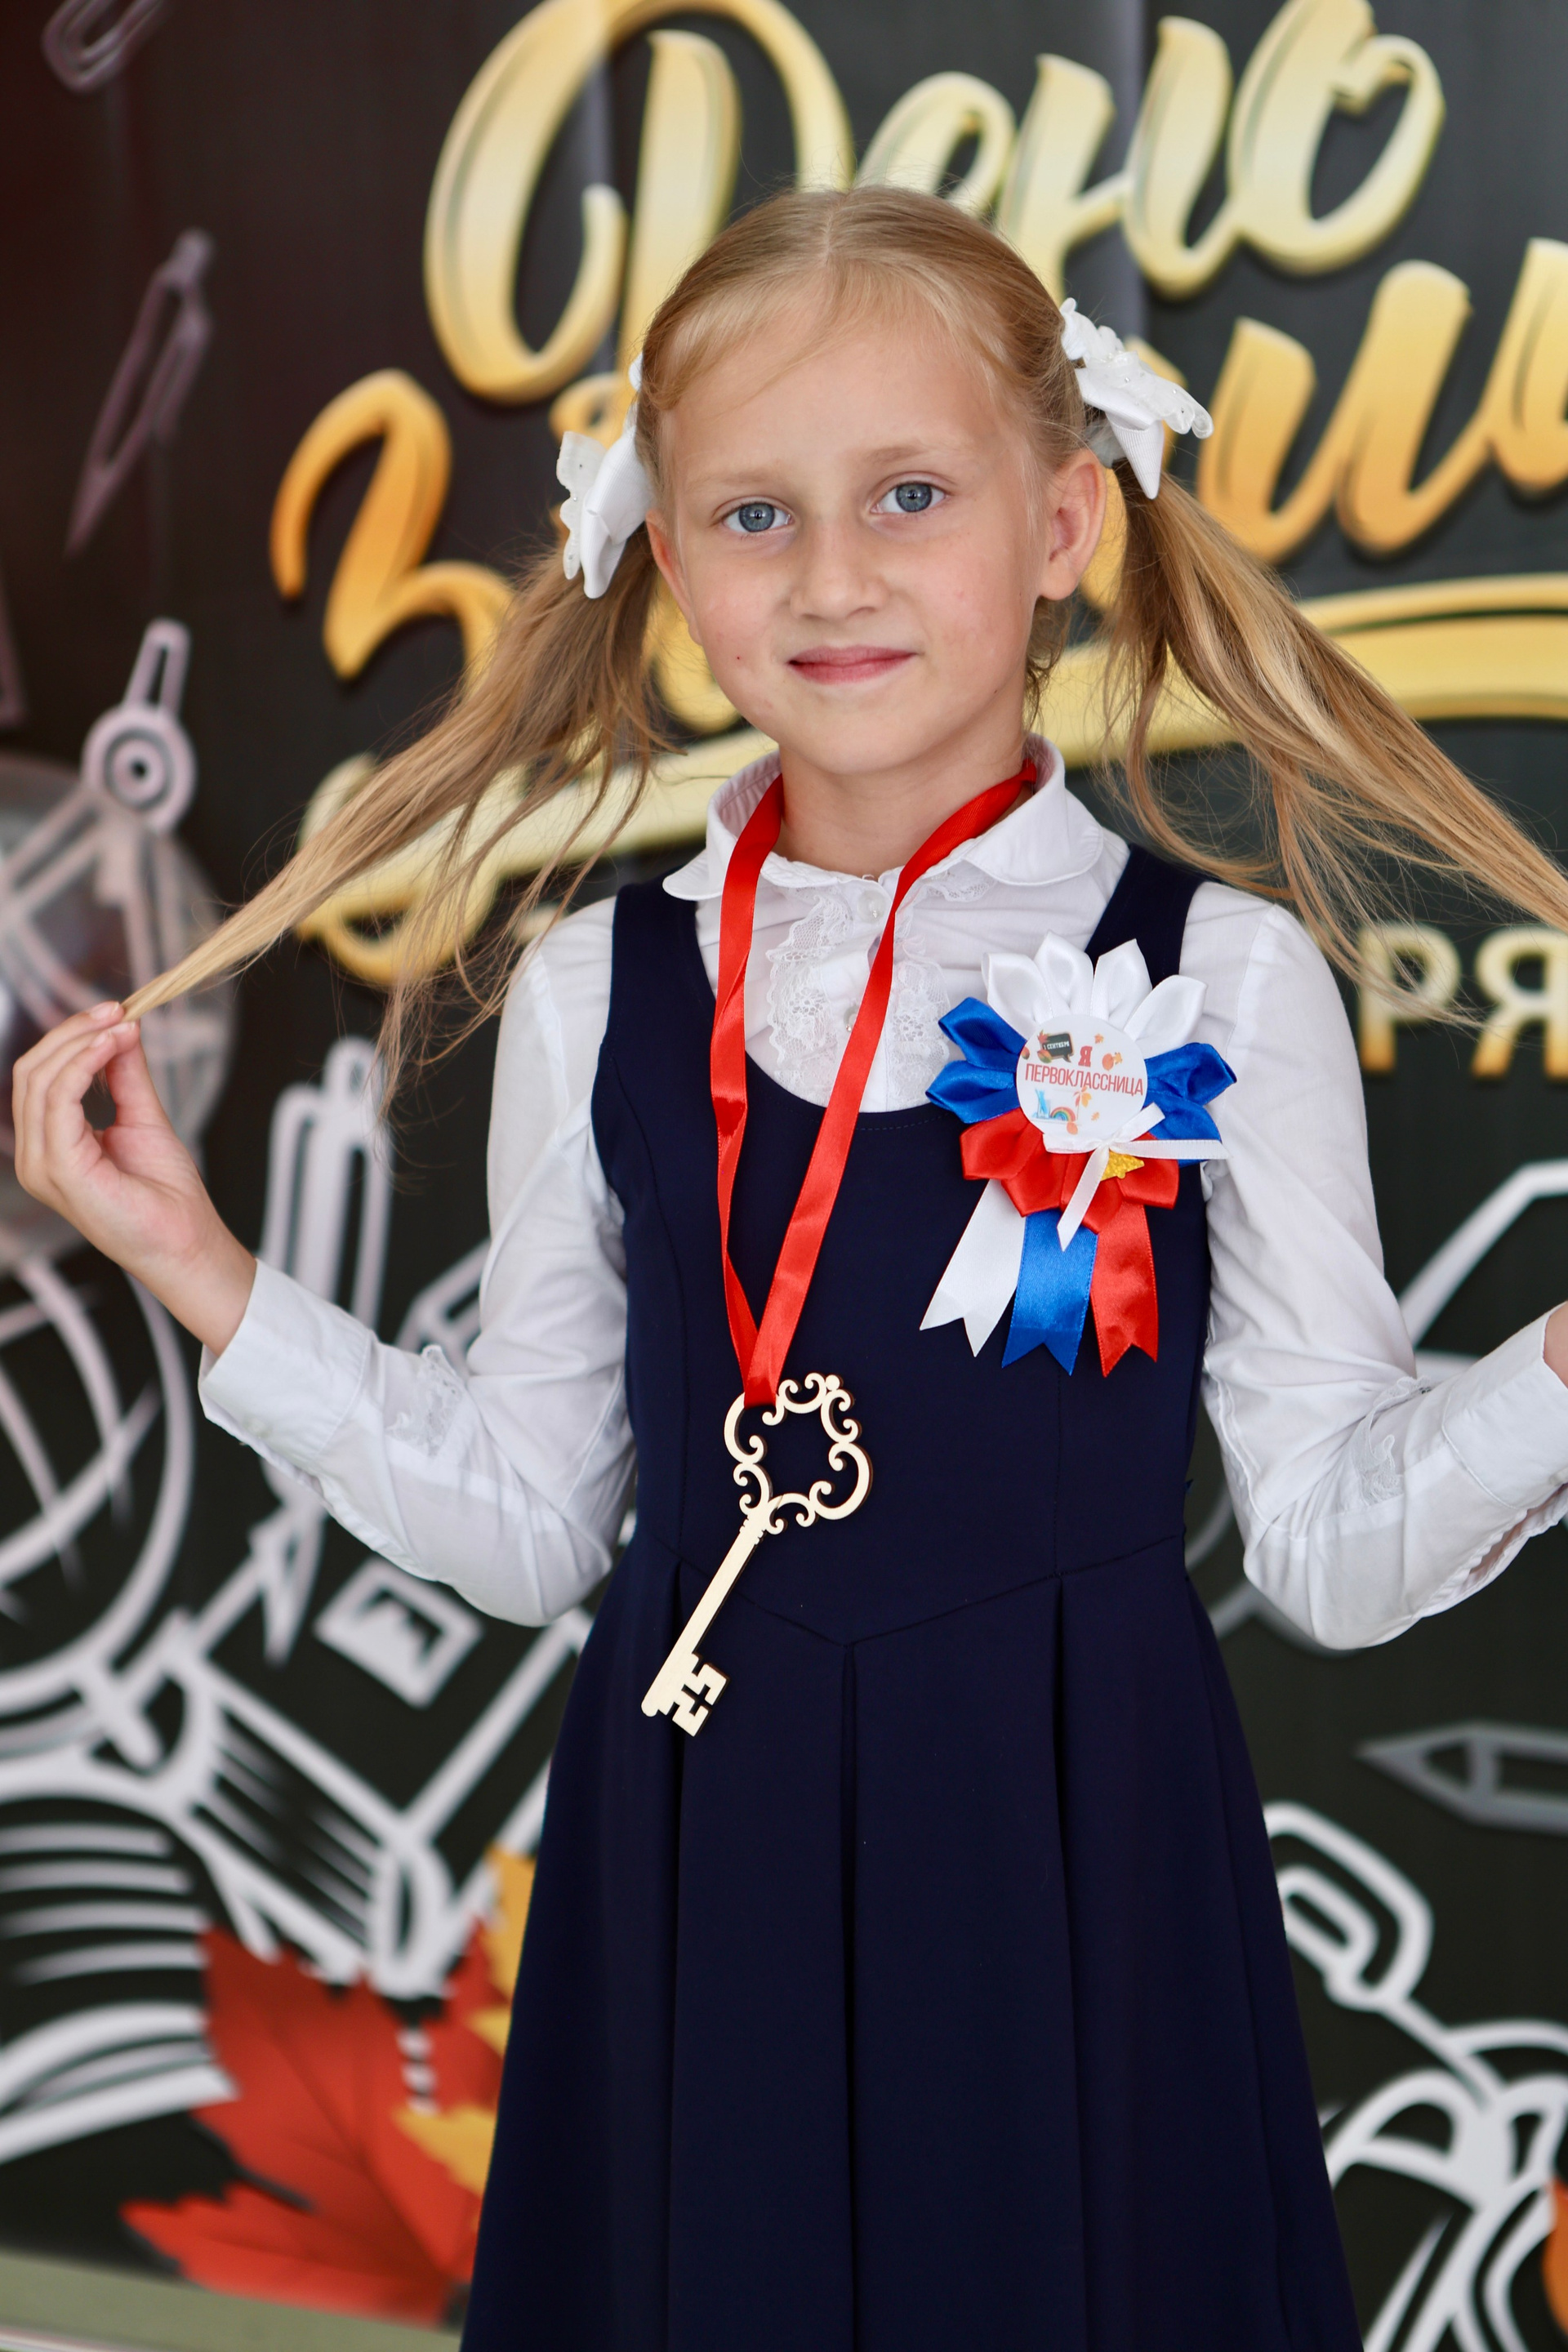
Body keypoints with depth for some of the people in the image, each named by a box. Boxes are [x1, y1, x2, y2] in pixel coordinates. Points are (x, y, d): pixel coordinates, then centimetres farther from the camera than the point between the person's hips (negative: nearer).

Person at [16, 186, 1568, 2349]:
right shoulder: (598, 995, 1)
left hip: (1070, 1854, -2)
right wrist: (202, 1276, 1)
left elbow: (1335, 1544, -3)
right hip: (700, 1869, 2)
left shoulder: (1218, 981, -6)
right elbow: (532, 1522, 6)